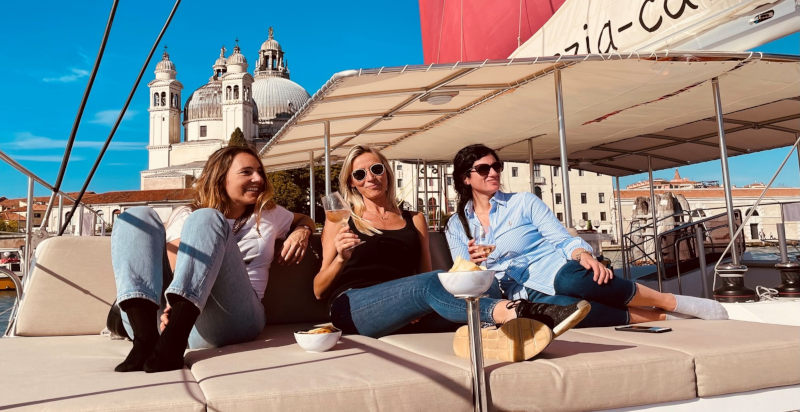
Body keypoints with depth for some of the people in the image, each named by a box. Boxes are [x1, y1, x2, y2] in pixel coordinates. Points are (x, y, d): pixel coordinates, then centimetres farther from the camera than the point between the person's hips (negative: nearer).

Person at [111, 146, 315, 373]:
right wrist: (172, 304, -20)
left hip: (231, 321, -1)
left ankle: (172, 343, -39)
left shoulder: (269, 214, 25)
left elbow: (305, 220, 42)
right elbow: (172, 259, 2)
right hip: (170, 317, 1)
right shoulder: (185, 215, 20)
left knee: (206, 219, -19)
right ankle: (145, 338, -35)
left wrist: (302, 231, 15)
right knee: (139, 216, -13)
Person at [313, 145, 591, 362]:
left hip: (409, 313, 3)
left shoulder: (414, 221, 21)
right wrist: (341, 258, -10)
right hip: (353, 306, -3)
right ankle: (521, 313, -54)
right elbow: (319, 291, 10)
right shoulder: (341, 221, 14)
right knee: (431, 283, -35)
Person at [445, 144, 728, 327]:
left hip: (554, 272, 0)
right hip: (523, 296, 0)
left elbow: (563, 240, 1)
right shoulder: (456, 226, 9)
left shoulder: (523, 202, 6)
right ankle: (658, 318, -22)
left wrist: (583, 255, -21)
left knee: (571, 279, -39)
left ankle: (671, 302, -19)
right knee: (559, 306, -38)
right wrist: (472, 264, -16)